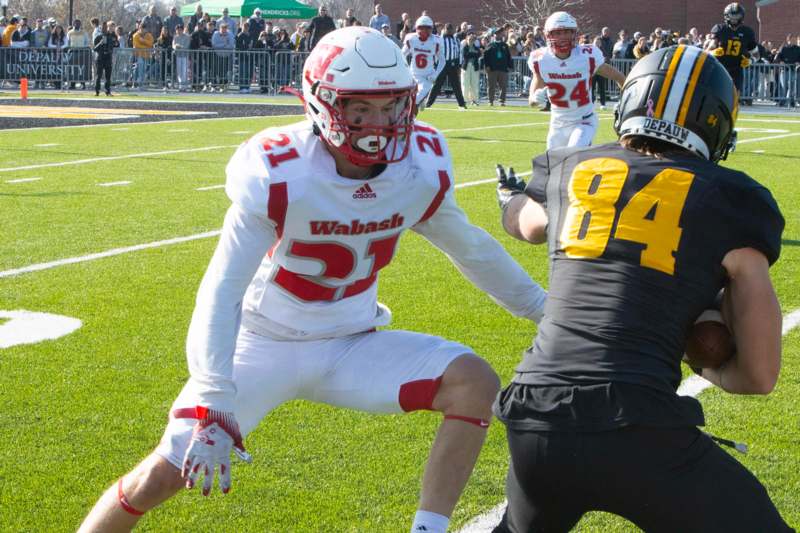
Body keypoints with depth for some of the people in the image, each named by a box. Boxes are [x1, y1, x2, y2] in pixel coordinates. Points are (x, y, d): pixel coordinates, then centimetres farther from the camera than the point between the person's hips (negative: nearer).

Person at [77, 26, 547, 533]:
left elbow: (469, 247, 9)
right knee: (169, 471, -11)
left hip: (352, 346, 4)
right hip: (265, 343, -3)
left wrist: (542, 307, 16)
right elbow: (222, 292, -25)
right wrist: (212, 408, -34)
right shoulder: (278, 177, -25)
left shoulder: (422, 168, -12)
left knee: (476, 383, -17)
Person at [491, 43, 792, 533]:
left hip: (533, 424, 5)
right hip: (637, 433, -4)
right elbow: (759, 376, 6)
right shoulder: (731, 201, 6)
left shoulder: (570, 169, 15)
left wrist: (511, 196, 66)